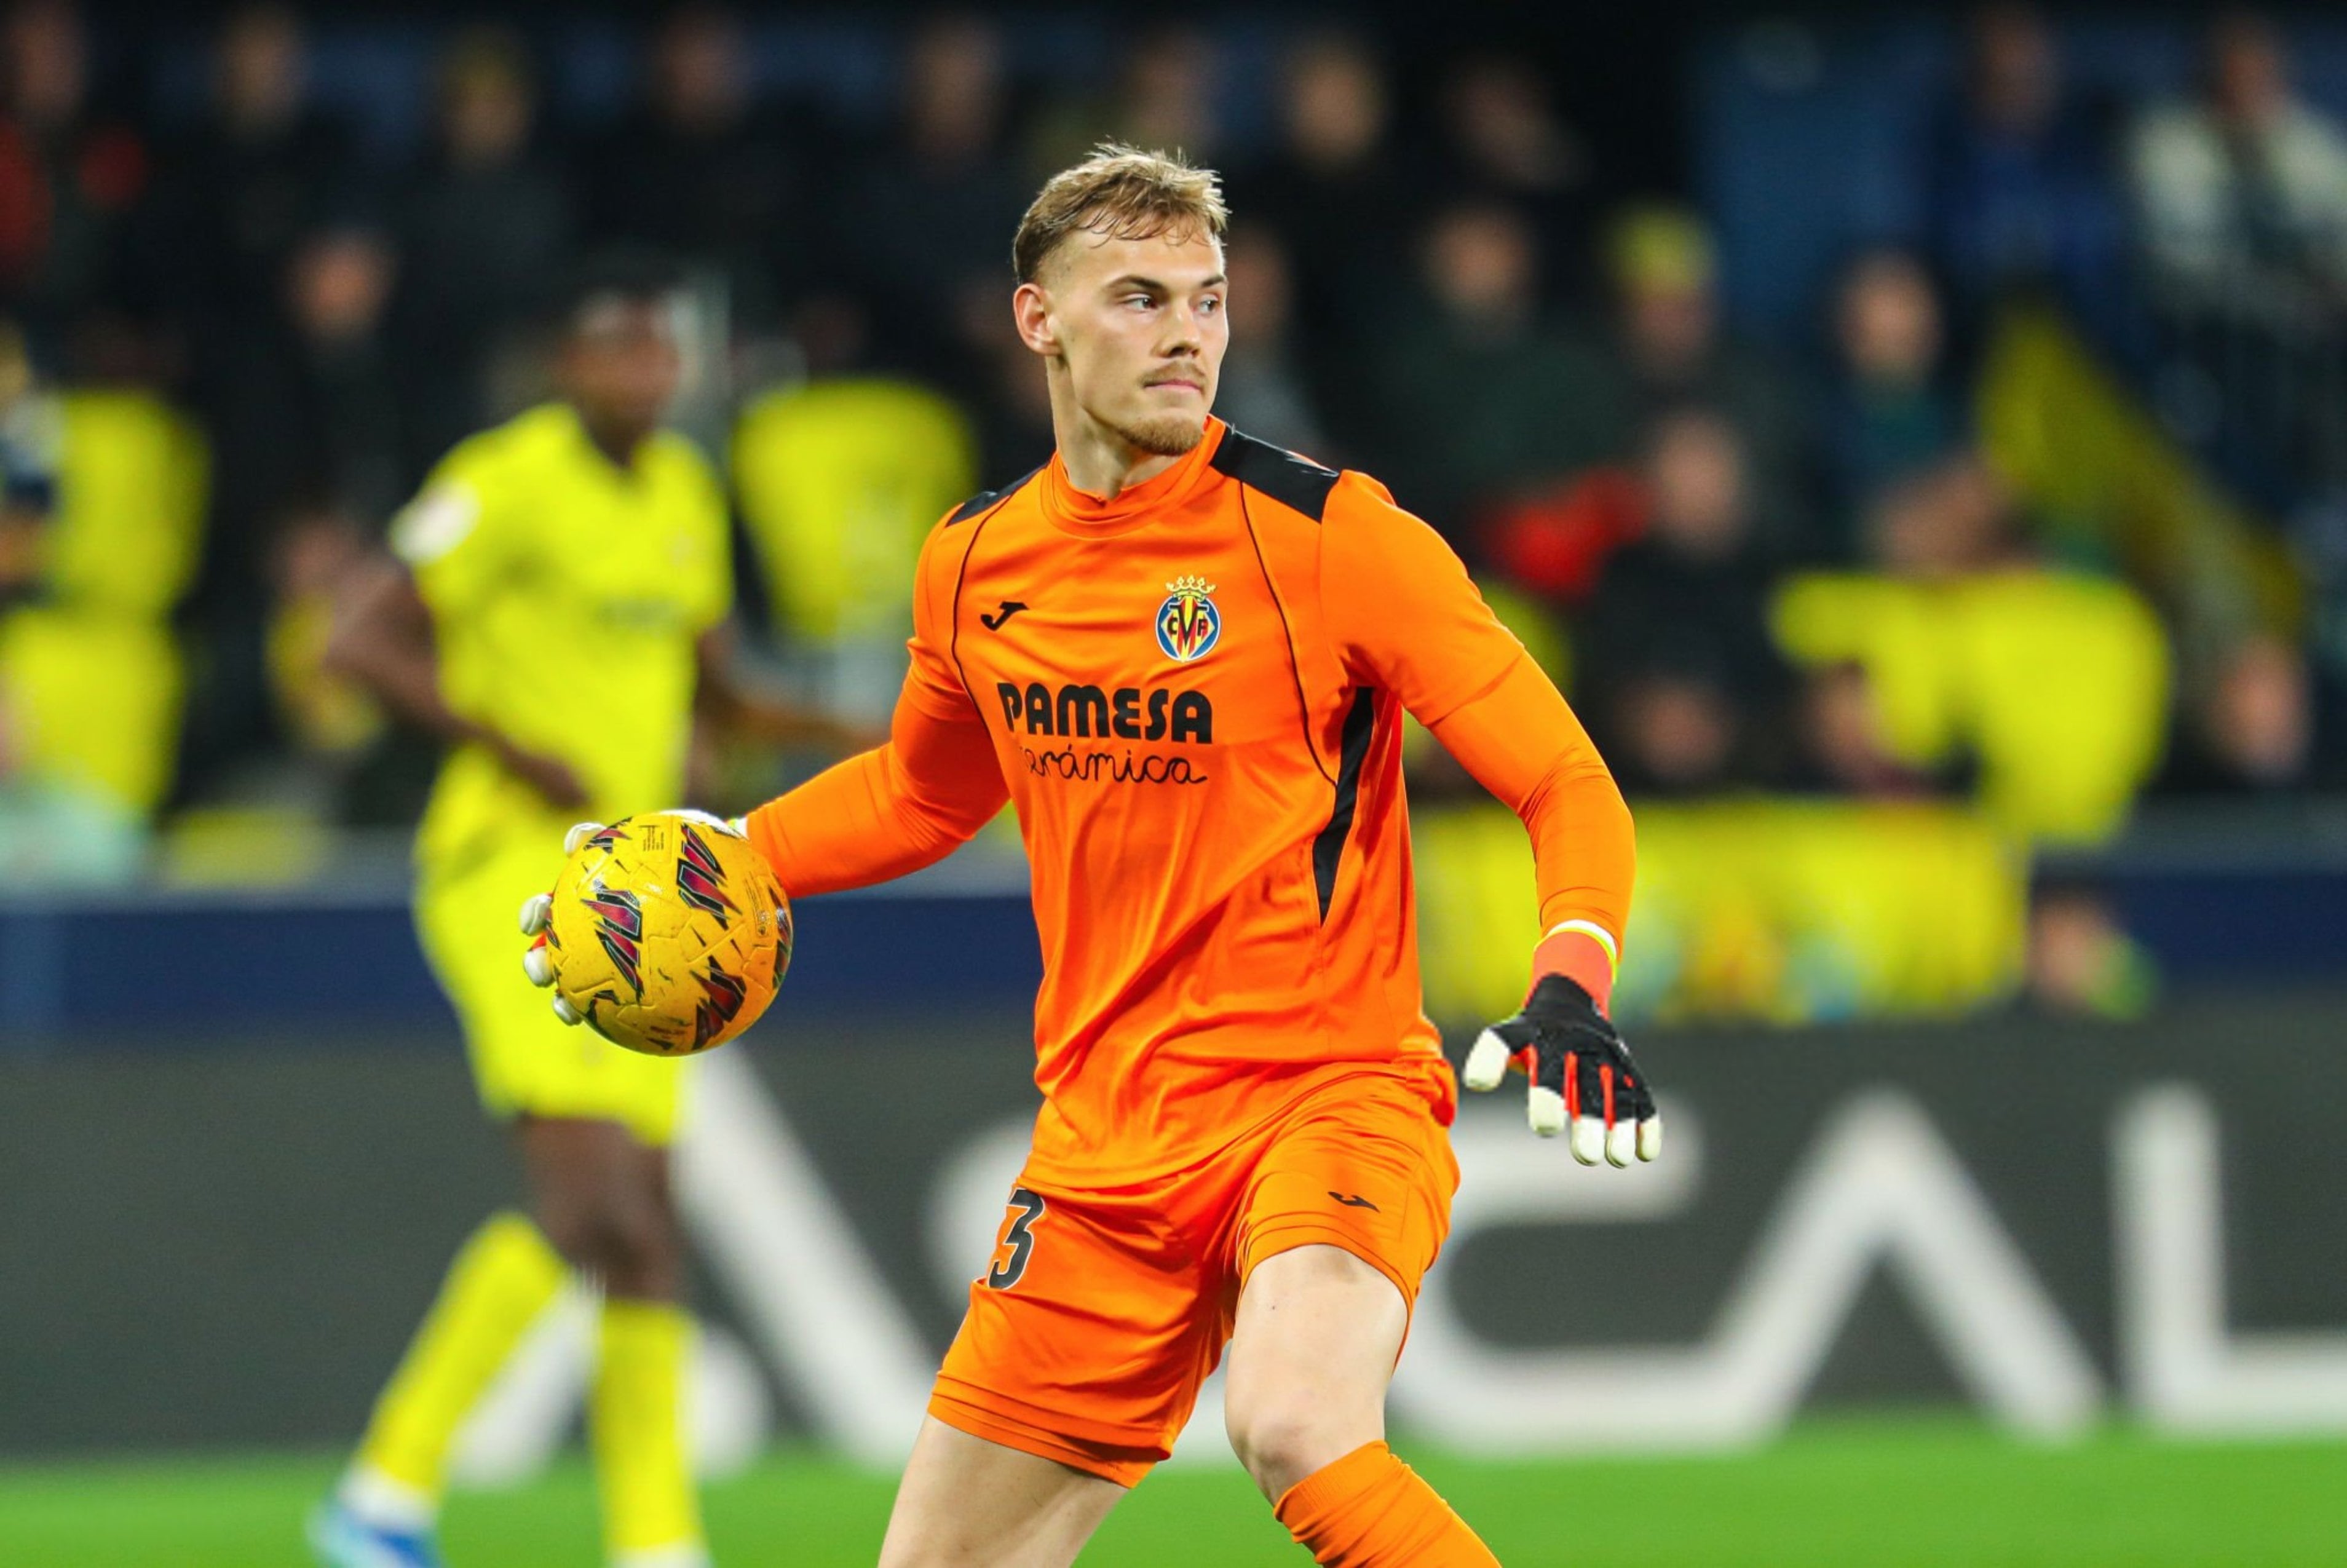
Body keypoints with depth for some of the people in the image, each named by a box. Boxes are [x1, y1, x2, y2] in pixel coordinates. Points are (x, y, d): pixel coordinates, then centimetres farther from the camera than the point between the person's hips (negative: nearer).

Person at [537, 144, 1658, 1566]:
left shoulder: (1329, 535, -9)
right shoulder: (974, 568, 7)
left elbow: (1569, 785, -10)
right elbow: (927, 789, 29)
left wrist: (1574, 986, -28)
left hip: (1329, 1100, -5)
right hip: (1104, 1146, 5)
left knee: (1295, 1426, -36)